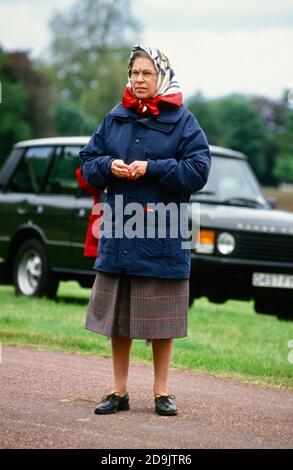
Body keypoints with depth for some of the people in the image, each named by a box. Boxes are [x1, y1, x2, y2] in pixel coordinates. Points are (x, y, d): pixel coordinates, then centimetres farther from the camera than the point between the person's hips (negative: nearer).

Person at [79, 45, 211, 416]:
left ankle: (161, 392, 15)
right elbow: (88, 161, 12)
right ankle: (119, 392, 19)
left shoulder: (181, 121, -2)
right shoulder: (115, 119, 9)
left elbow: (198, 170, -10)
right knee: (117, 317, 8)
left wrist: (151, 168, -16)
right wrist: (109, 166, -9)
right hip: (118, 232, 4)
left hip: (162, 235, -3)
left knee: (161, 318, 4)